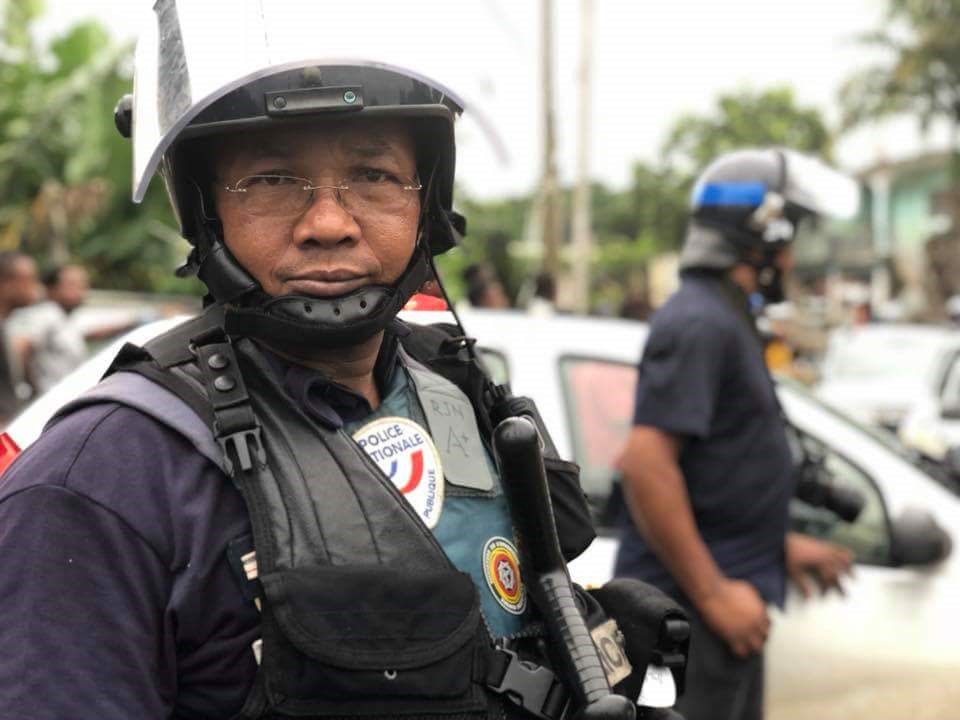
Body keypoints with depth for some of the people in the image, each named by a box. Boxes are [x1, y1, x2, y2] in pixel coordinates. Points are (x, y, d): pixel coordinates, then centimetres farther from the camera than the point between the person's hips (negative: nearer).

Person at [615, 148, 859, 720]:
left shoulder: (726, 319, 16)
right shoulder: (699, 323, -17)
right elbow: (646, 464, -26)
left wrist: (779, 545, 18)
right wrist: (712, 592, -23)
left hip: (719, 600, 10)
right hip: (689, 606, -10)